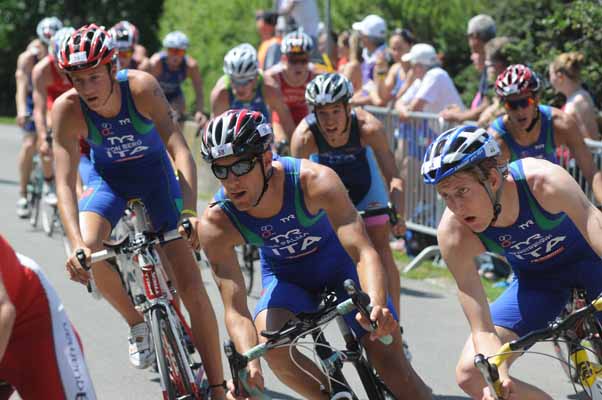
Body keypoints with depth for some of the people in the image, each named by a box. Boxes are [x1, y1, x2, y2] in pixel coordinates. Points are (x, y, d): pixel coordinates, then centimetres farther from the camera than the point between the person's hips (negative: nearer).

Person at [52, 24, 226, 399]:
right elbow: (64, 182, -31)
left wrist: (190, 213, -50)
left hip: (155, 171, -1)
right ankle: (137, 323, 2)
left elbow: (180, 149, -36)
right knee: (88, 253, -28)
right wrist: (76, 244, -46)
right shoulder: (68, 109, -27)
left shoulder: (142, 87, -30)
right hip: (107, 176, 1)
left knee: (191, 285, -8)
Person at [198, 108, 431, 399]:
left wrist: (376, 306, -61)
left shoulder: (314, 180, -34)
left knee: (387, 356, -12)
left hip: (340, 263, -1)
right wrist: (249, 365, -50)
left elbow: (363, 252, -41)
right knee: (271, 344, -28)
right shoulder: (215, 225, -28)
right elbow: (235, 310, -30)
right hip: (285, 277, 1)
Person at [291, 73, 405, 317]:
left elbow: (393, 177, -34)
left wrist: (398, 215, -49)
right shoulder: (305, 135, -36)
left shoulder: (368, 127, -37)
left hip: (364, 182, -1)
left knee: (380, 249, -8)